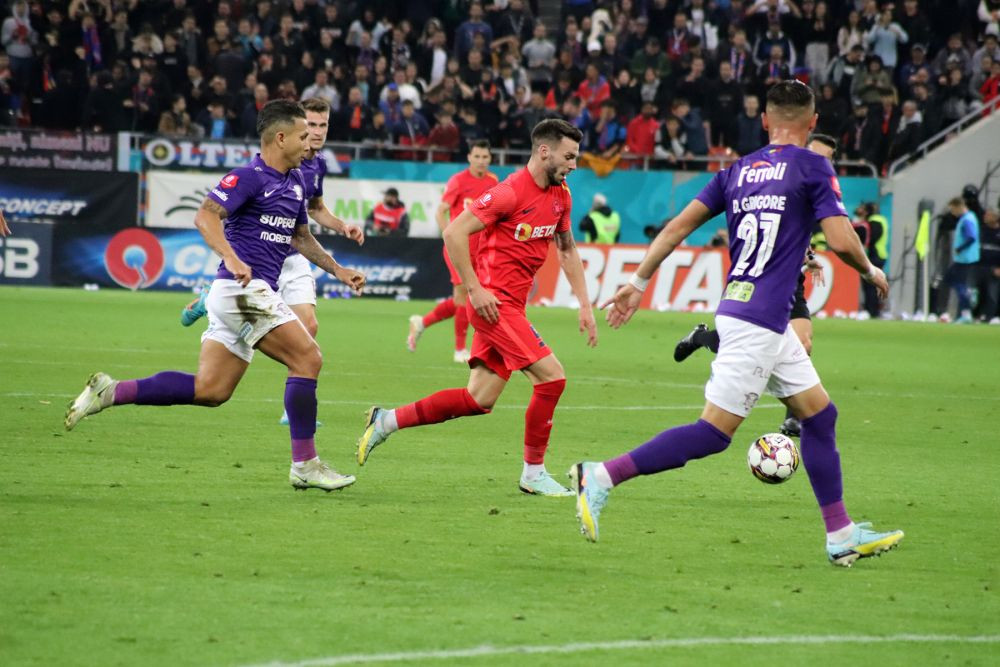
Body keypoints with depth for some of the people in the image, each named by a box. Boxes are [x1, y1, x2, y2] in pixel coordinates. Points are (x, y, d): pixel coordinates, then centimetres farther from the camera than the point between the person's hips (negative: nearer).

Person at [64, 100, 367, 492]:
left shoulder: (295, 182, 18)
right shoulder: (250, 176, -11)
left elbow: (300, 237, 32)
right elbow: (206, 216, -22)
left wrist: (338, 271, 24)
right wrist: (232, 258, -36)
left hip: (256, 293, 10)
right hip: (243, 288, -10)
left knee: (210, 390, 6)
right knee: (307, 357, -14)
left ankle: (111, 392, 10)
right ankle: (305, 465, -10)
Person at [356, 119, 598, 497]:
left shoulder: (560, 196, 10)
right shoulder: (511, 192, -16)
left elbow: (567, 250, 22)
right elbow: (454, 232, -17)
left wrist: (584, 305, 15)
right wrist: (474, 288, -18)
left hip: (511, 306, 9)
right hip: (494, 302, -9)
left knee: (478, 400, 7)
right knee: (551, 377, -13)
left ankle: (386, 422, 18)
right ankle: (533, 473, -1)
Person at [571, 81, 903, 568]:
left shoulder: (738, 170, 12)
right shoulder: (811, 167, -6)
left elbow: (679, 225, 8)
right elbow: (840, 240, -13)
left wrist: (638, 282, 12)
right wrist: (871, 272, 7)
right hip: (757, 322, -8)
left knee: (819, 413, 15)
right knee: (714, 431, -9)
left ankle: (841, 536, 18)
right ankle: (602, 477, -13)